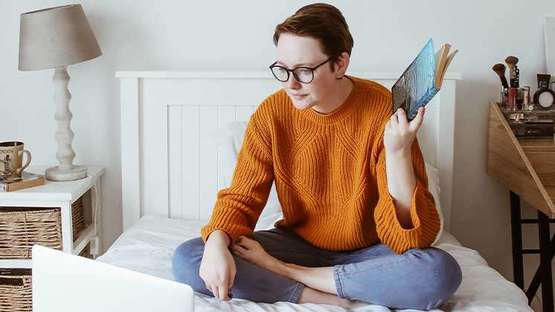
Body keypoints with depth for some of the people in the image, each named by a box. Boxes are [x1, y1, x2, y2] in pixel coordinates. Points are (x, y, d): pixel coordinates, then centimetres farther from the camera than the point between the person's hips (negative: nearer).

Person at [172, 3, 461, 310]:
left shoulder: (385, 112, -20)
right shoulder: (271, 114, -11)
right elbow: (240, 198, -6)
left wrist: (397, 152, -37)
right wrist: (217, 242, -29)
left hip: (368, 253, -1)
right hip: (298, 244, 2)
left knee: (440, 272, -35)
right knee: (186, 259, -19)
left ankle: (282, 272, -20)